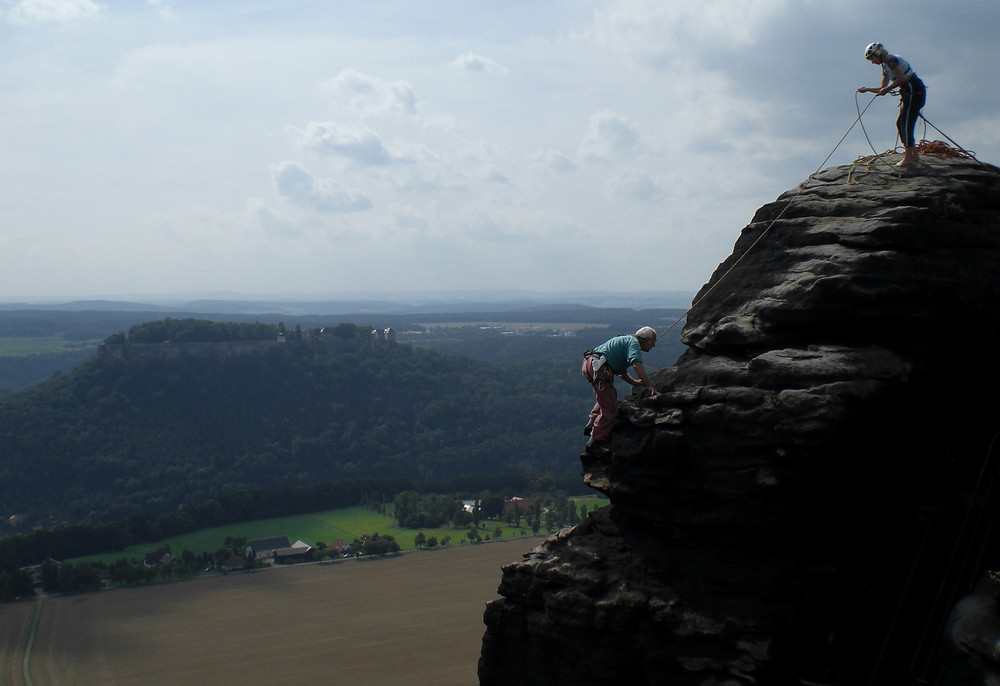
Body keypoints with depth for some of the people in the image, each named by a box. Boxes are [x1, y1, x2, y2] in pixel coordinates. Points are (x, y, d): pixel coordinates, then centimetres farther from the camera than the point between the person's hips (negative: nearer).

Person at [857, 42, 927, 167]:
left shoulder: (891, 60, -12)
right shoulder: (885, 66, 18)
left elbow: (902, 78, -22)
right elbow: (883, 88, 21)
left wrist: (887, 89, -16)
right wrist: (867, 89, 15)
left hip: (914, 90, -10)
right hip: (909, 93, 10)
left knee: (906, 123, -11)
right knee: (900, 123, 10)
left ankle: (908, 157, -11)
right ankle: (913, 154, 12)